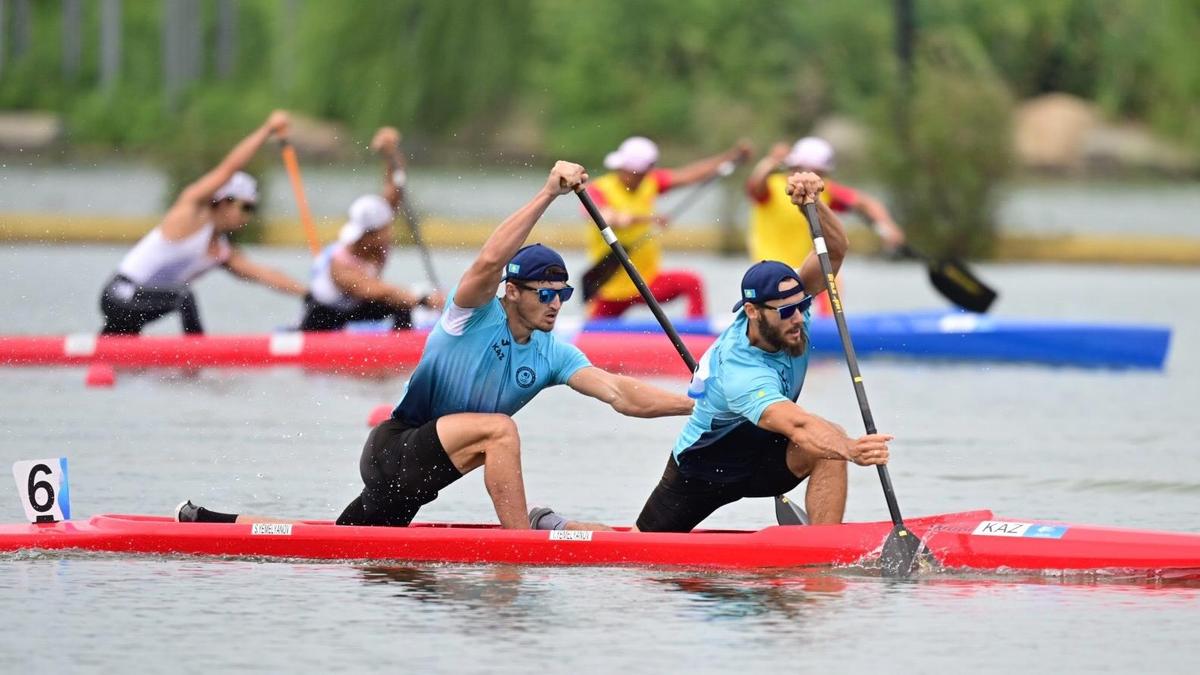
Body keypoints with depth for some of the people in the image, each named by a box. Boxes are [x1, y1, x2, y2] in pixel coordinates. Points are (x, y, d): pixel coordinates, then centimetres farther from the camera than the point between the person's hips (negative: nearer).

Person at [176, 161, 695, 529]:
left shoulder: (553, 357, 3)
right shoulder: (474, 316, -15)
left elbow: (621, 394, -7)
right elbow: (489, 262, -35)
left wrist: (697, 403, -21)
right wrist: (548, 195, -42)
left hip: (417, 476, 8)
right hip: (394, 449, -8)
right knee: (498, 427, -30)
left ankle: (207, 523, 28)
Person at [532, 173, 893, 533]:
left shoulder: (787, 311, -18)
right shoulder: (739, 374, -40)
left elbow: (835, 250, -21)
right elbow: (798, 426, -56)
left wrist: (814, 205, -41)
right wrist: (851, 450, -73)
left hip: (762, 455, 5)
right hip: (703, 471, -5)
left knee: (831, 446, -25)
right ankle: (553, 527, 36)